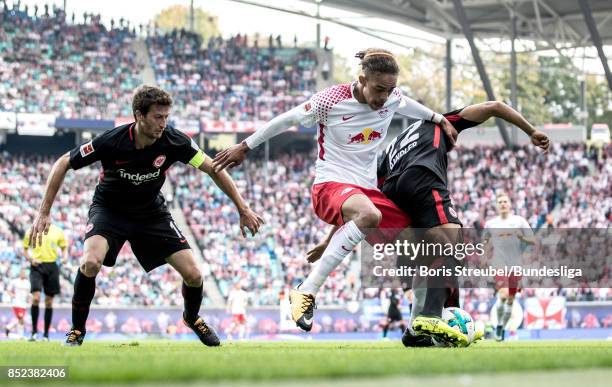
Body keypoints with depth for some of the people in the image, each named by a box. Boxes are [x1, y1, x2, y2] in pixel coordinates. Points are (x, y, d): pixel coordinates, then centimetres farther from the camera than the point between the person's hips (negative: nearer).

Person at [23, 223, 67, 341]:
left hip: (52, 266, 2)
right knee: (36, 297, -19)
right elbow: (25, 250, 10)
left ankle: (46, 334, 12)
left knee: (49, 301, 4)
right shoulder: (31, 232, 4)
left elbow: (64, 247, 15)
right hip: (37, 266, -2)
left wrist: (64, 257, -6)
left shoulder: (58, 232, 6)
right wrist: (31, 259, -9)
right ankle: (34, 331, -10)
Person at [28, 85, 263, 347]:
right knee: (91, 262, -32)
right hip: (109, 209, -2)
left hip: (151, 212, 3)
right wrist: (44, 212, -17)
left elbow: (214, 170, -9)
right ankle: (77, 329, -8)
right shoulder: (111, 141, -28)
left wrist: (243, 209, -11)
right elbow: (62, 165, -16)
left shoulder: (174, 141, -22)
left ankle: (192, 318, 29)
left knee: (192, 274, -7)